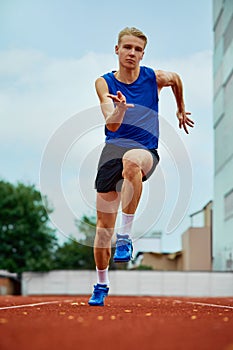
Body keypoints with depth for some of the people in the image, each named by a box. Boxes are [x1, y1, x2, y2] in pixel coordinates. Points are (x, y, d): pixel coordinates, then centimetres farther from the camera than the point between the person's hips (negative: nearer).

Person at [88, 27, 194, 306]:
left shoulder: (154, 78, 1)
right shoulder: (104, 83, -1)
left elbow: (176, 79, 26)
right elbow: (112, 125, -14)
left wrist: (181, 111, 36)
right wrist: (120, 108, -35)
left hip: (146, 152, -2)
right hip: (113, 149, 2)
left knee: (131, 160, -42)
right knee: (103, 225, 3)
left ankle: (125, 236, -33)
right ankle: (101, 283, 24)